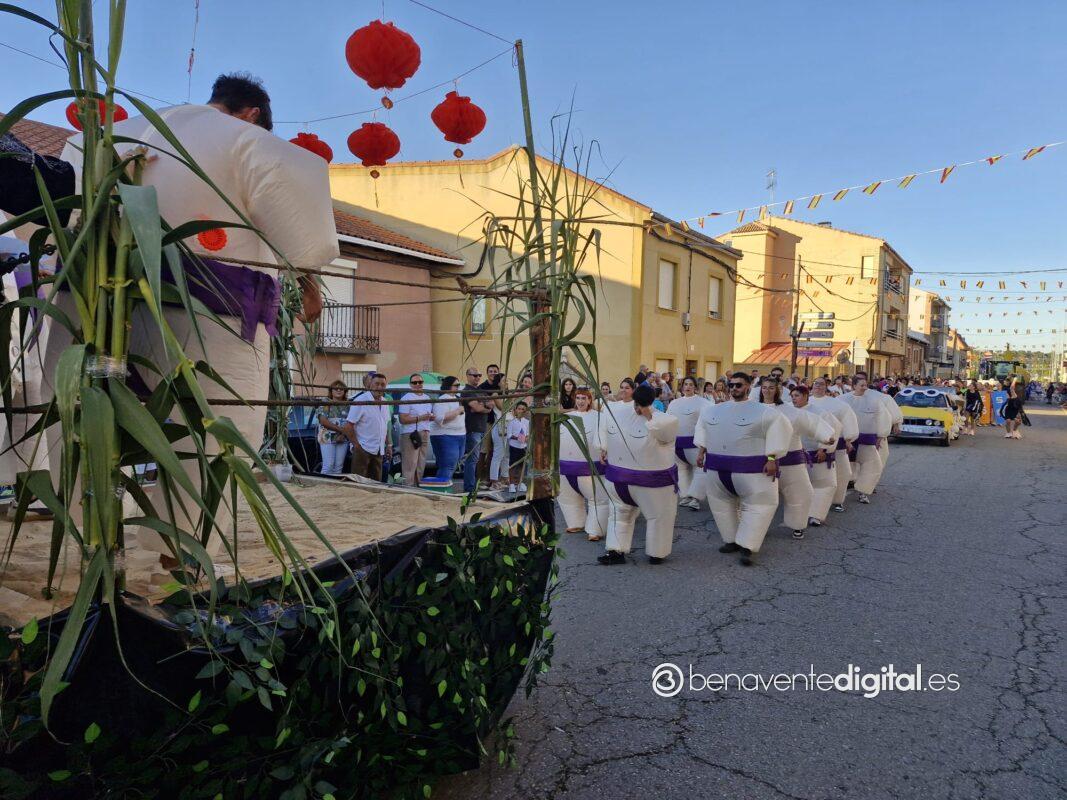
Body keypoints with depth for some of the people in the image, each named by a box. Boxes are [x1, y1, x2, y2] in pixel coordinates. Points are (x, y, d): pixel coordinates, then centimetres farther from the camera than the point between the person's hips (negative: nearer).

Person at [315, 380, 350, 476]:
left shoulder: (347, 406, 12)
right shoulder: (325, 404, 1)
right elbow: (323, 421, -10)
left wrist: (343, 434, -12)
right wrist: (341, 429, -13)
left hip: (343, 440, 4)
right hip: (328, 439, -4)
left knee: (339, 466, 4)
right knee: (328, 465, -9)